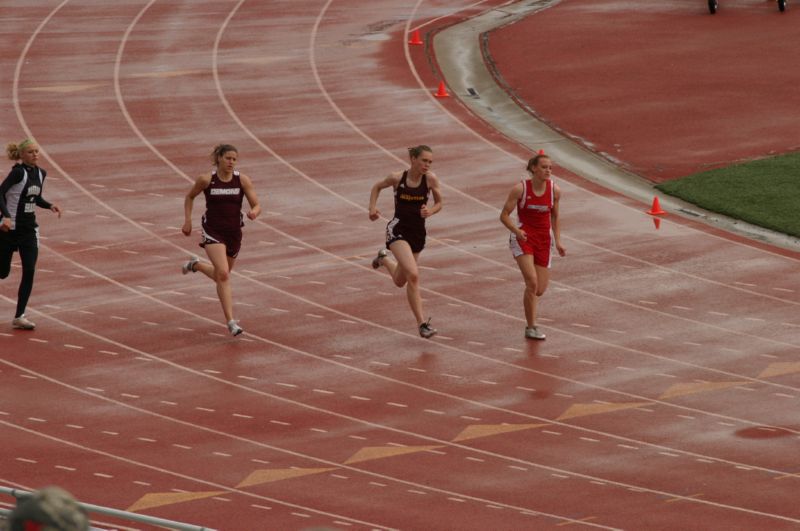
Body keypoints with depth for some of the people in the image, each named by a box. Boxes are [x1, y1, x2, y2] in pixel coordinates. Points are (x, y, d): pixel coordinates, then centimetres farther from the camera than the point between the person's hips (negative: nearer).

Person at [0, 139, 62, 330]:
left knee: (29, 272, -7)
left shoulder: (40, 174, 6)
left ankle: (19, 316, -3)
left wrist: (50, 206, 1)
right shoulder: (18, 172, -15)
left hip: (29, 229, 6)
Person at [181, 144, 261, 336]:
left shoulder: (242, 180, -5)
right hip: (213, 232, -4)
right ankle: (231, 322, -17)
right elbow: (190, 197, 10)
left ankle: (195, 265, 52)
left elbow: (257, 205, -4)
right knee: (223, 275, -20)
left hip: (234, 232, 4)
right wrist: (187, 221, 1)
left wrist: (254, 212, -27)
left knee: (222, 275, 20)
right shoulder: (206, 180, -8)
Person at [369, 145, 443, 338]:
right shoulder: (397, 178, -11)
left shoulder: (430, 179, -8)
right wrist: (372, 207, -5)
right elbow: (377, 187, 9)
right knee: (413, 275, -24)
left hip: (418, 232, 4)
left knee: (400, 281, 19)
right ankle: (422, 323, -19)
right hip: (398, 230, -4)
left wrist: (430, 211, -16)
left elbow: (439, 203, 6)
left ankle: (384, 258, 53)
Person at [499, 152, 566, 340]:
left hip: (544, 239, 4)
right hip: (523, 237, -4)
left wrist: (558, 241, 5)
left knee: (540, 289, 3)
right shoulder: (520, 188, -12)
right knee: (532, 282, -19)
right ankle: (531, 327, -8)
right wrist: (516, 230, -25)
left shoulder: (555, 190, -2)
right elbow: (504, 215, -8)